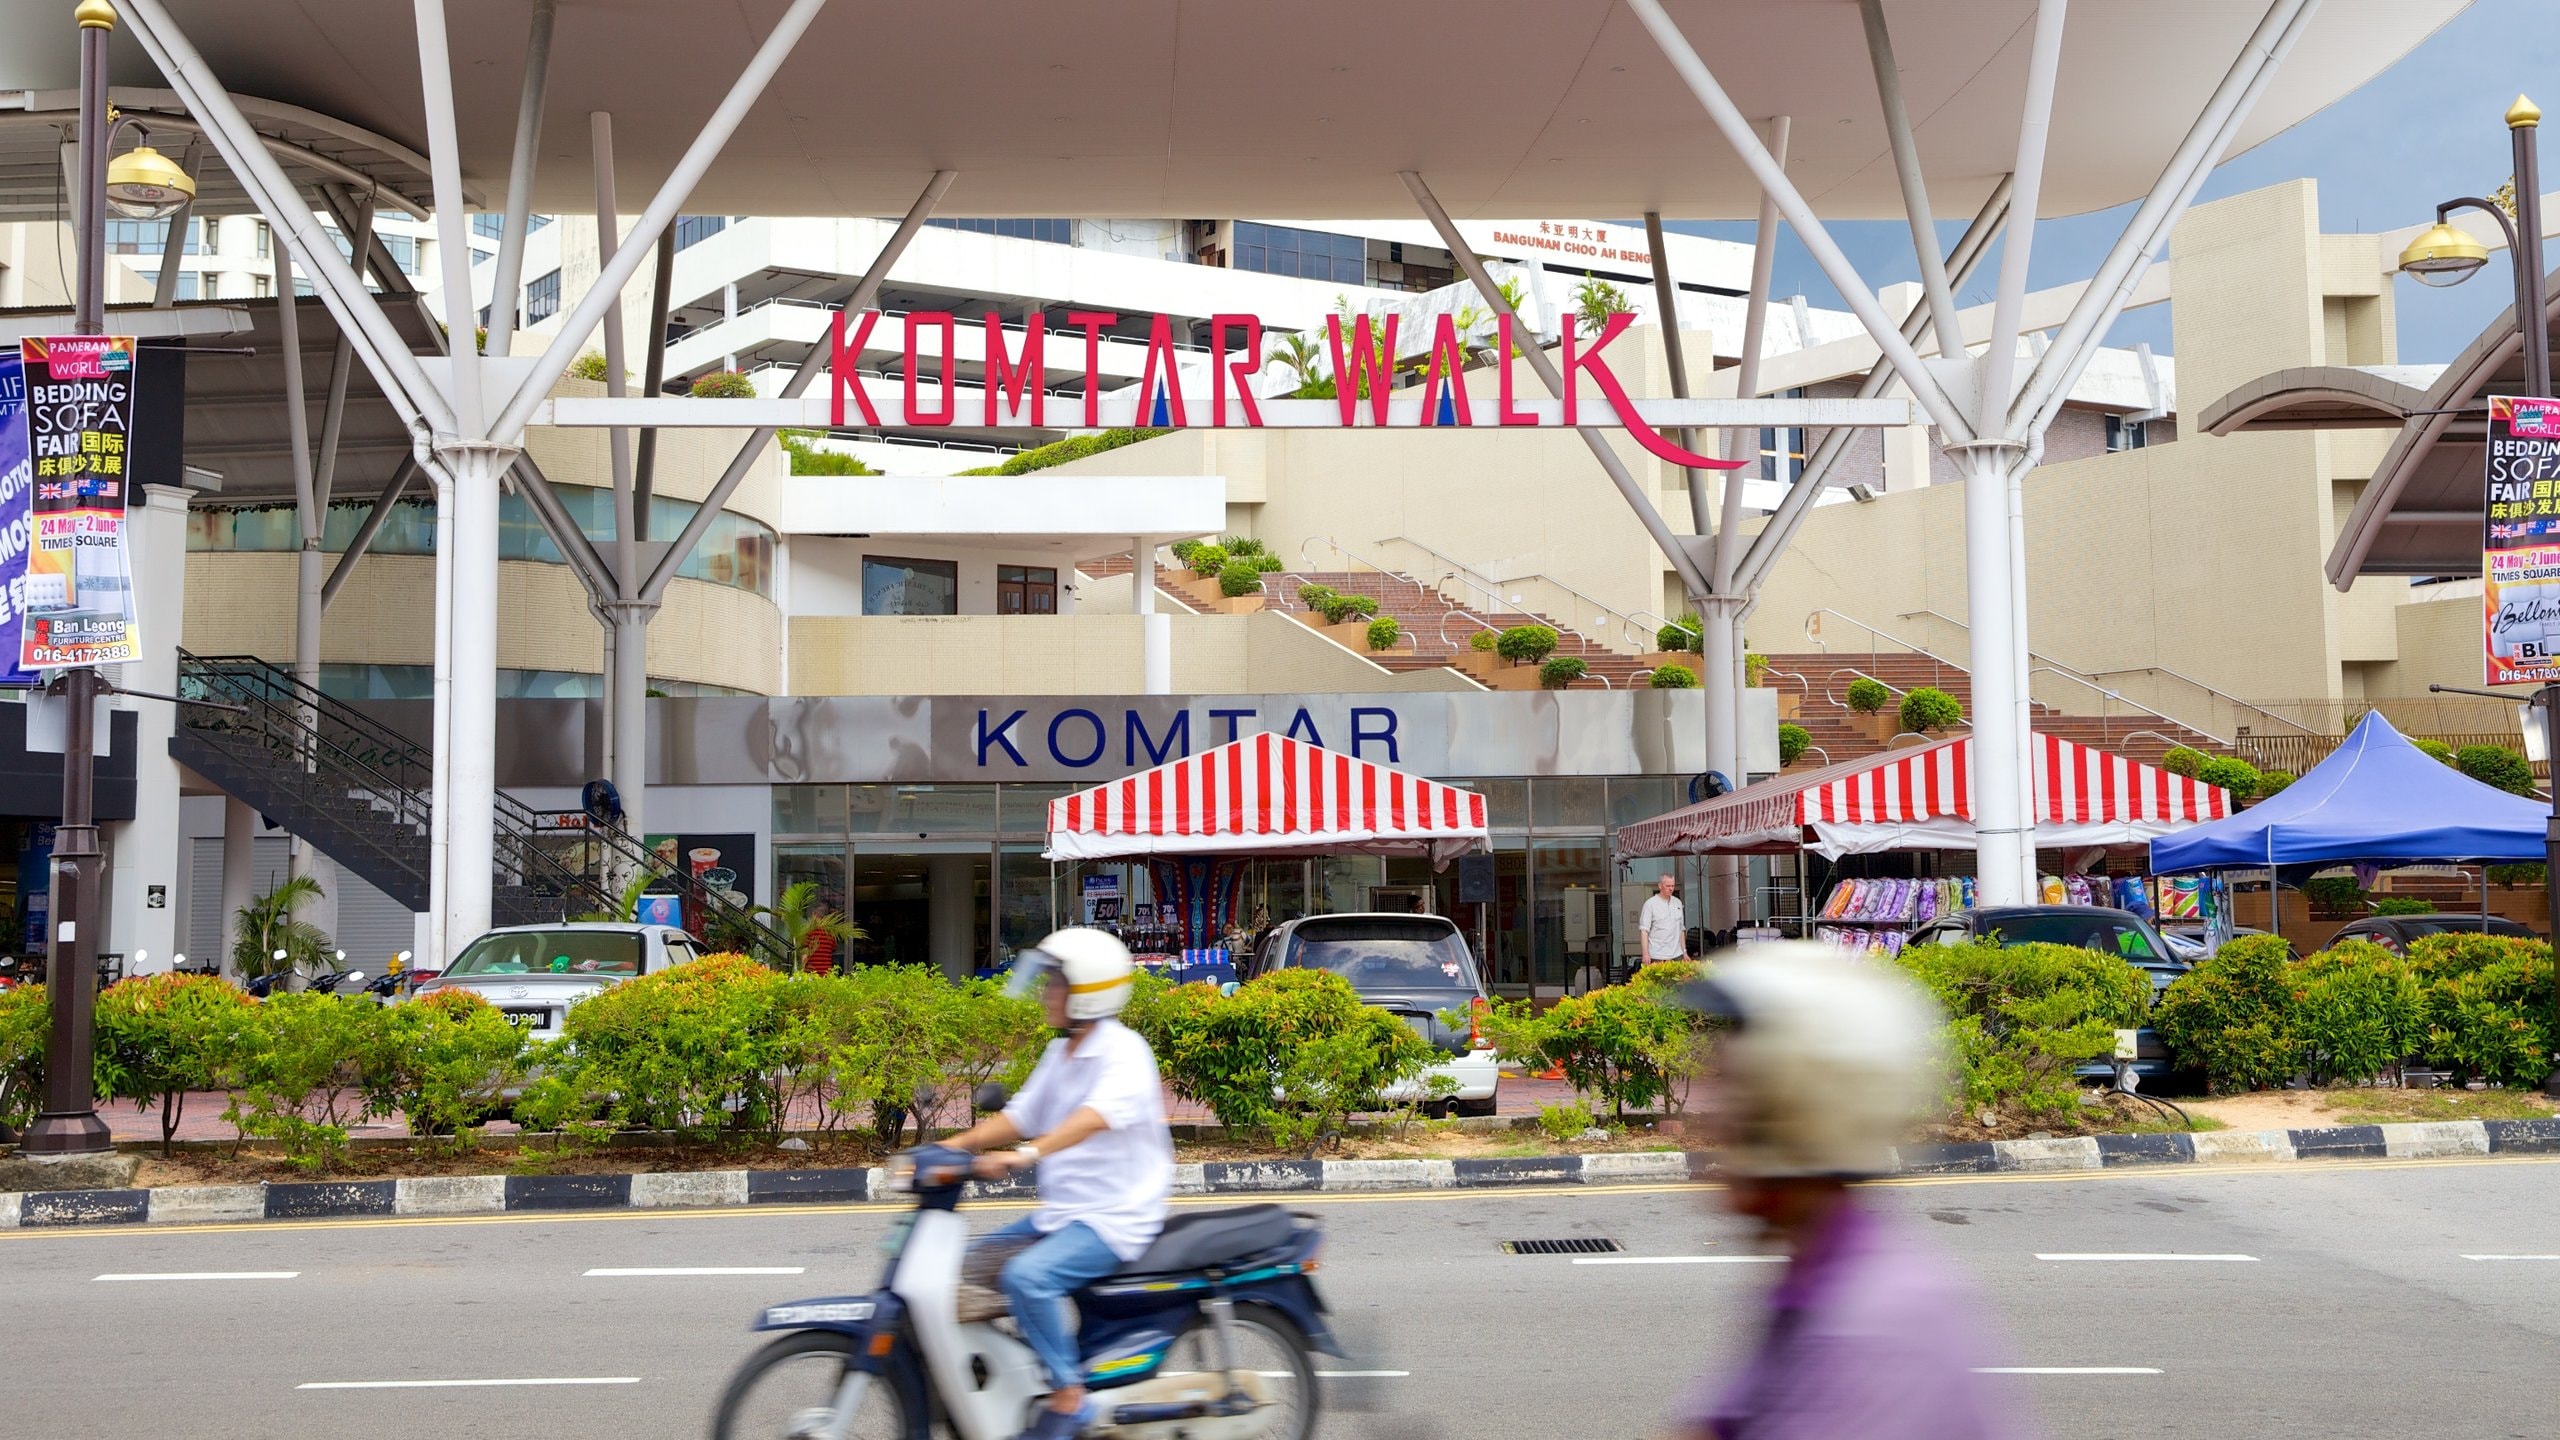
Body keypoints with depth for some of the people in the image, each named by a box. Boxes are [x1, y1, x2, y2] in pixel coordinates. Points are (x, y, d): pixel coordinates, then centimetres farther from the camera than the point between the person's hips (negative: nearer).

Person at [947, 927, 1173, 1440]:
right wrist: (949, 1146, -1)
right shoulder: (1059, 1053, 13)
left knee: (1027, 1276, -30)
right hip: (1061, 1212, 10)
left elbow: (1096, 1116, -33)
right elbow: (1019, 1117, 13)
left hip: (1117, 1218, -10)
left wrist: (1023, 1155, -46)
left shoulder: (1123, 1051, -16)